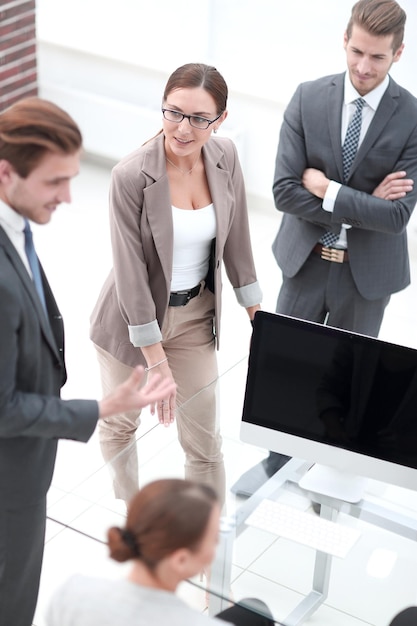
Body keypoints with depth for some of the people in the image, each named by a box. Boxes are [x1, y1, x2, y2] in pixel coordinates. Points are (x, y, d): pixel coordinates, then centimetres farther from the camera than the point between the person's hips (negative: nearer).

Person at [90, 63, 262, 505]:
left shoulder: (225, 157, -12)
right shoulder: (131, 176, -26)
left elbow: (234, 236, 2)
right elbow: (130, 269, -23)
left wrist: (254, 307, 8)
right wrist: (156, 359, -20)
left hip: (194, 315, 3)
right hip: (133, 317, -3)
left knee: (204, 439, 10)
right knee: (120, 424, 20)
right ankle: (127, 512, 48)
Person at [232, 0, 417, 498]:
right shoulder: (308, 99, -9)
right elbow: (285, 192, -13)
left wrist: (327, 189, -19)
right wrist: (361, 204, -18)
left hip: (367, 271, -2)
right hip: (306, 262, 2)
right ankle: (277, 462, 36)